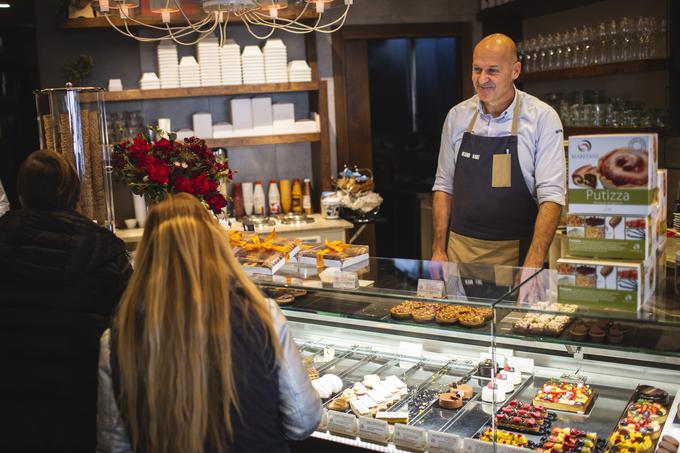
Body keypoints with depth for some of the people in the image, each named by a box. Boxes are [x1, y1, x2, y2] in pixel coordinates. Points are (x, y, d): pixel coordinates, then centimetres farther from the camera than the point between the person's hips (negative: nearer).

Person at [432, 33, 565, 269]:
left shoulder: (543, 117, -8)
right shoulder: (457, 116, 4)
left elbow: (551, 195, -13)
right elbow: (444, 186, 9)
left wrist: (532, 266, -22)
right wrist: (438, 249, 3)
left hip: (515, 252, -3)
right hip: (460, 248, 3)